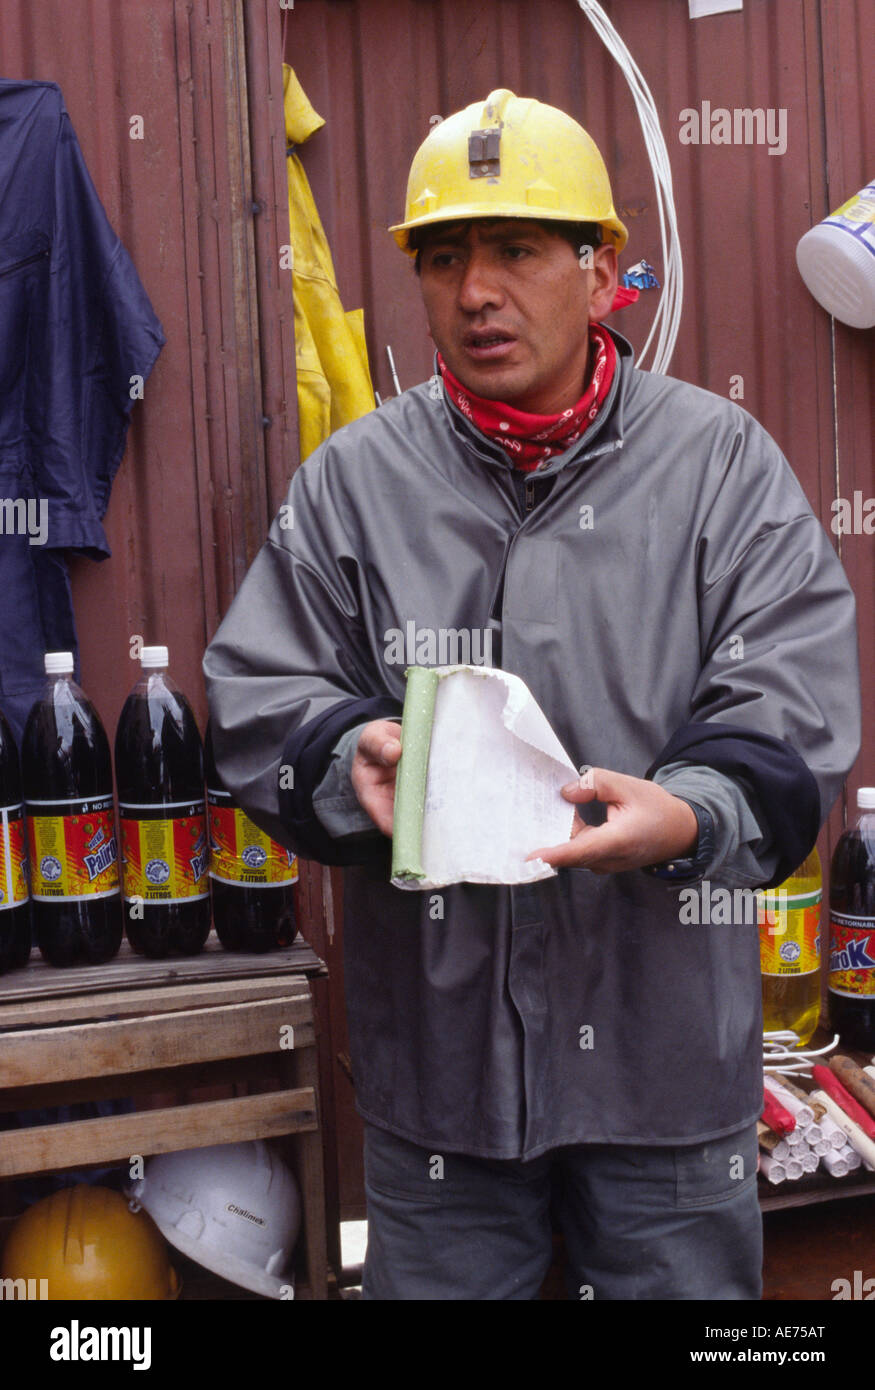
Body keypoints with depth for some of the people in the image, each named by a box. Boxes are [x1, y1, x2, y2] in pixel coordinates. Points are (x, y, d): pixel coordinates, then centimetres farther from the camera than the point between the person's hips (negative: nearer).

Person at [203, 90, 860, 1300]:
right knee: (436, 1276, 17)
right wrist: (352, 763, -20)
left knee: (686, 1283, 17)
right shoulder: (352, 478, 4)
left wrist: (687, 815, -26)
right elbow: (259, 697, 2)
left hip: (667, 1045, 0)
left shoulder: (722, 462, 0)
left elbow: (792, 708, -7)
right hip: (437, 1046, 1)